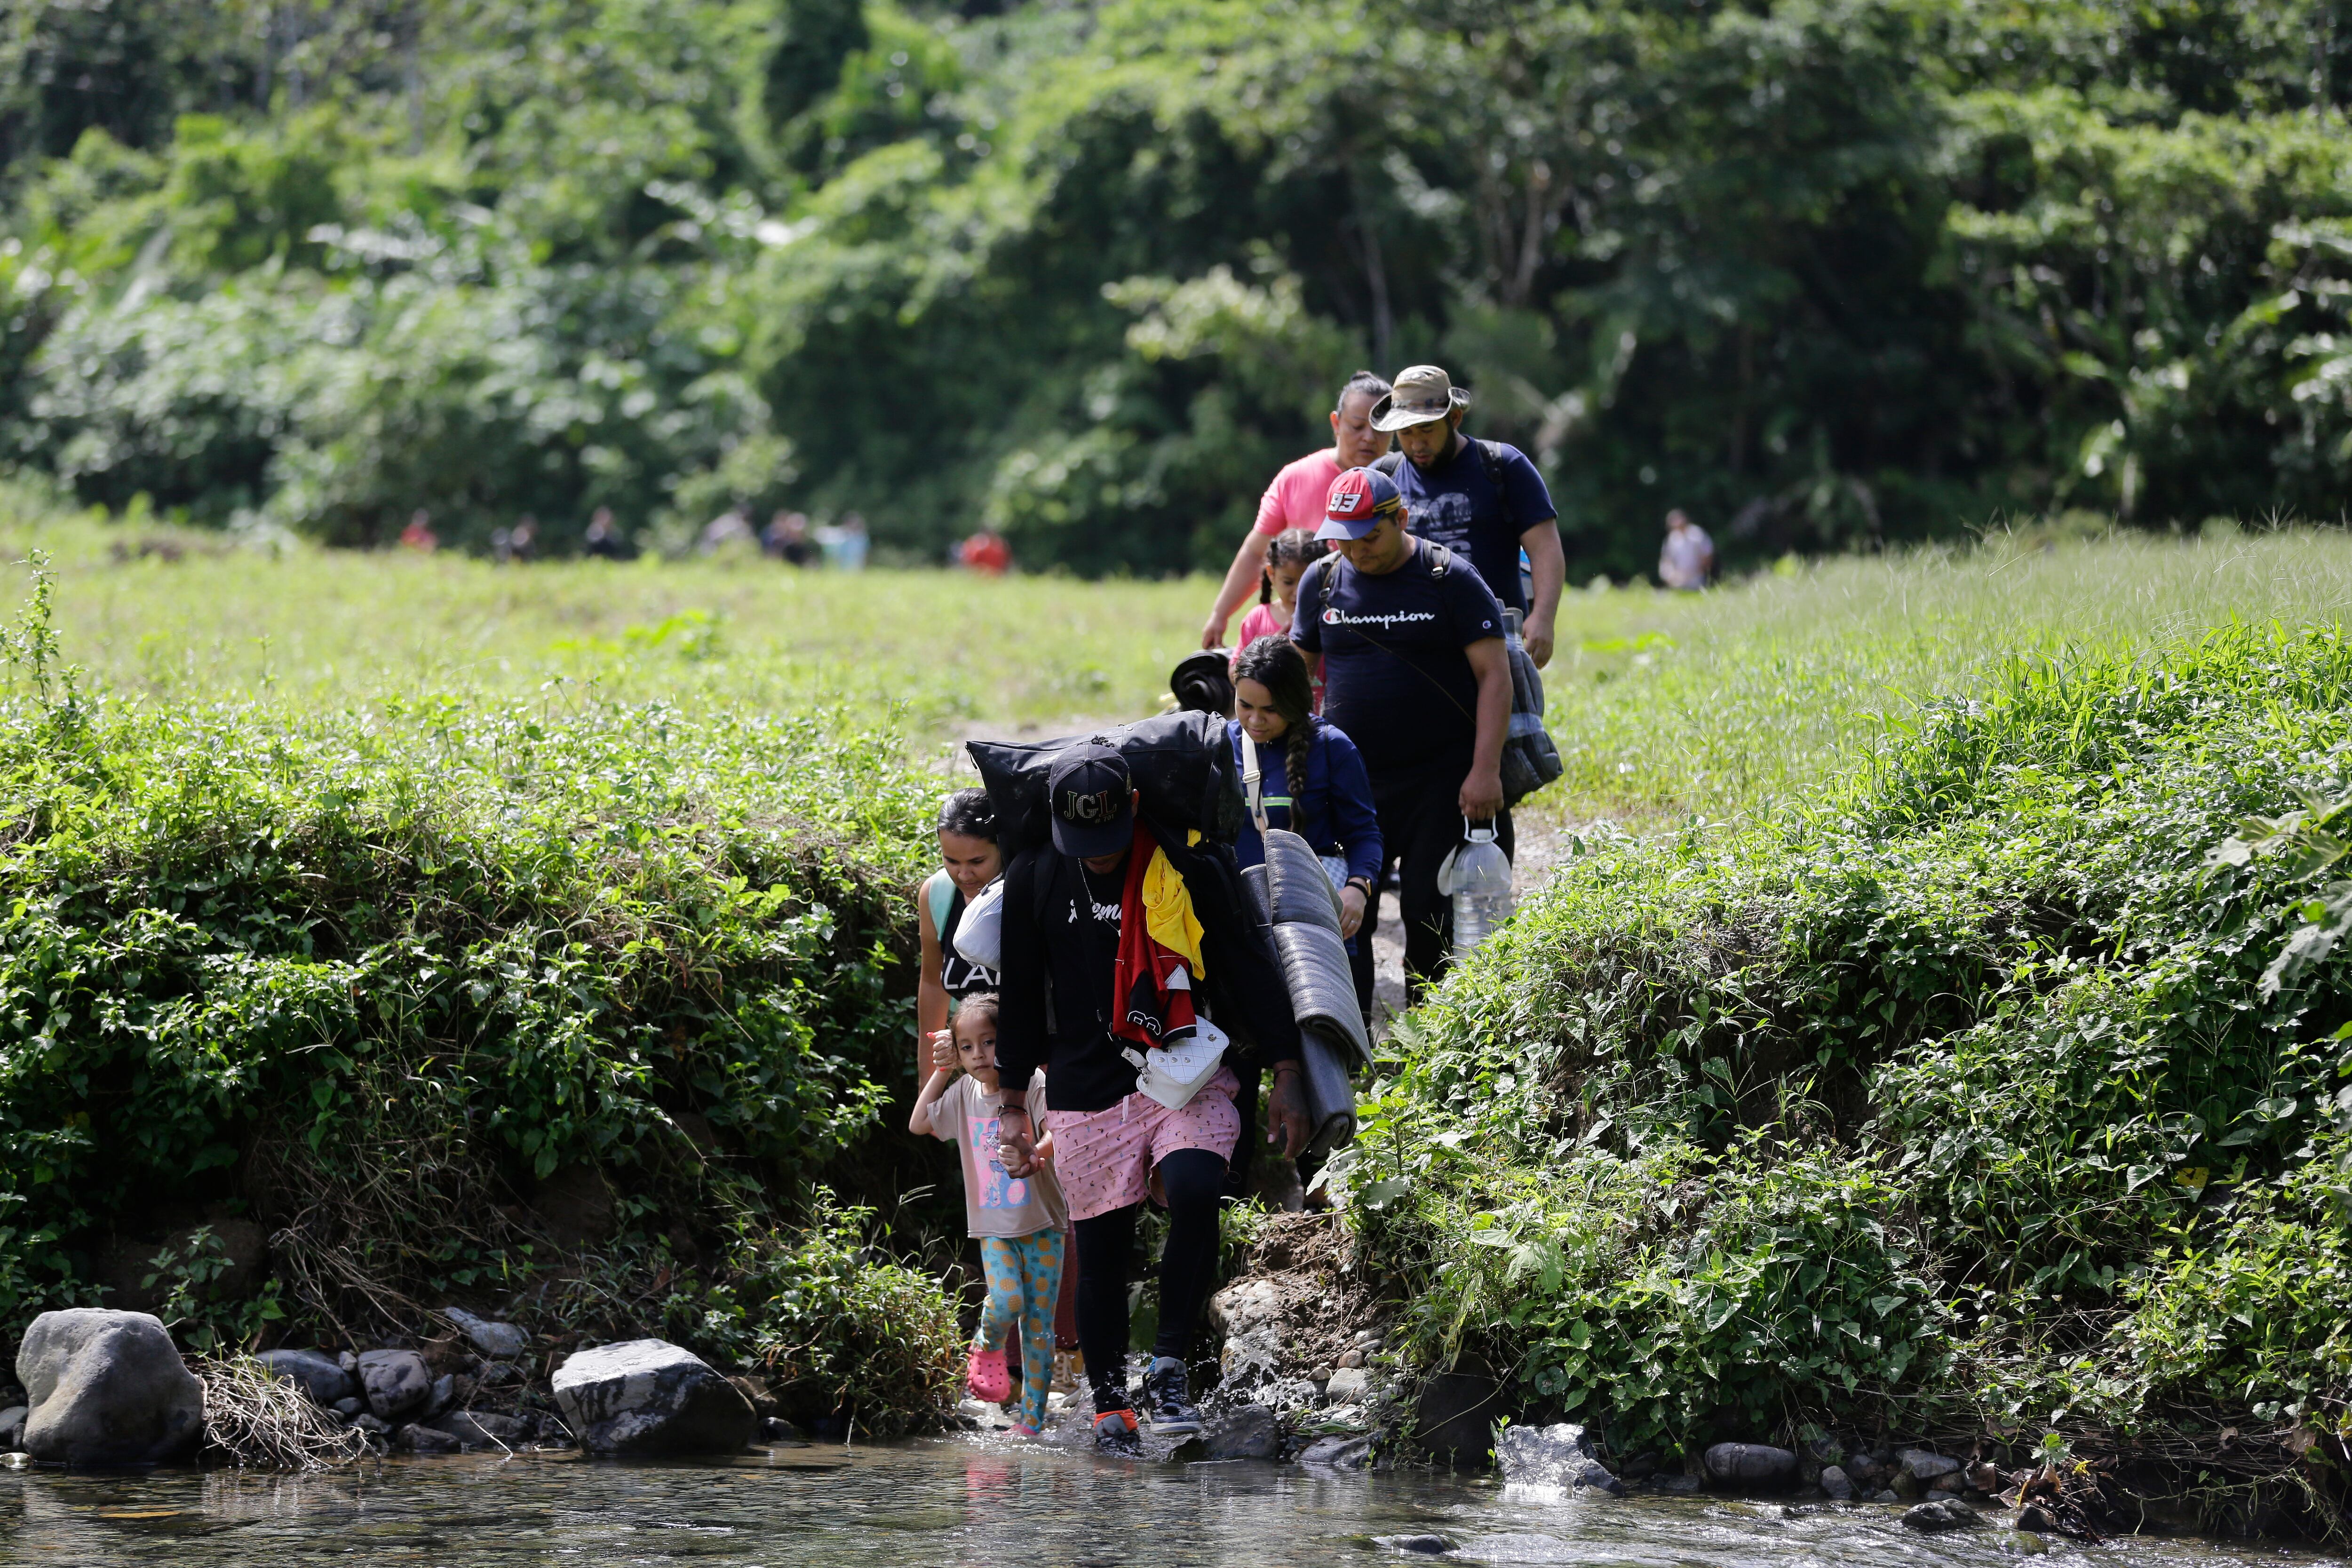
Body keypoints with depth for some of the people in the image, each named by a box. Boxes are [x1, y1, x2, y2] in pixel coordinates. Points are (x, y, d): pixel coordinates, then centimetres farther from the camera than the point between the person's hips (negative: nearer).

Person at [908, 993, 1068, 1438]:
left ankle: (1033, 1418, 7)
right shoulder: (965, 1092, 6)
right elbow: (918, 1125, 14)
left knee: (1039, 1325, 0)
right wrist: (941, 1072, 7)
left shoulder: (1032, 1084, -10)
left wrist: (1037, 1152, -41)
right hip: (993, 1225, 2)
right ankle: (986, 1347, 12)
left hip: (1041, 1222, -2)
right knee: (1006, 1302, -21)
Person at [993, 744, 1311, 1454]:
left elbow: (1250, 968, 1)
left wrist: (1286, 1076, -2)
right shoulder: (1034, 878, 2)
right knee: (1101, 1248, 3)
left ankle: (1169, 1367, -14)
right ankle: (1110, 1408, 17)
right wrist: (1011, 1105, 13)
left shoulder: (1189, 867, -4)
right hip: (1087, 1094, 2)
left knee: (1195, 1191, -26)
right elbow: (1021, 996, 12)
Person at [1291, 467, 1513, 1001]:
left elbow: (1494, 675, -5)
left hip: (1441, 778, -3)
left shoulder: (1450, 580, -4)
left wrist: (1485, 771, -13)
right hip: (1349, 780, 3)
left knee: (1429, 909, -3)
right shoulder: (1322, 581, 7)